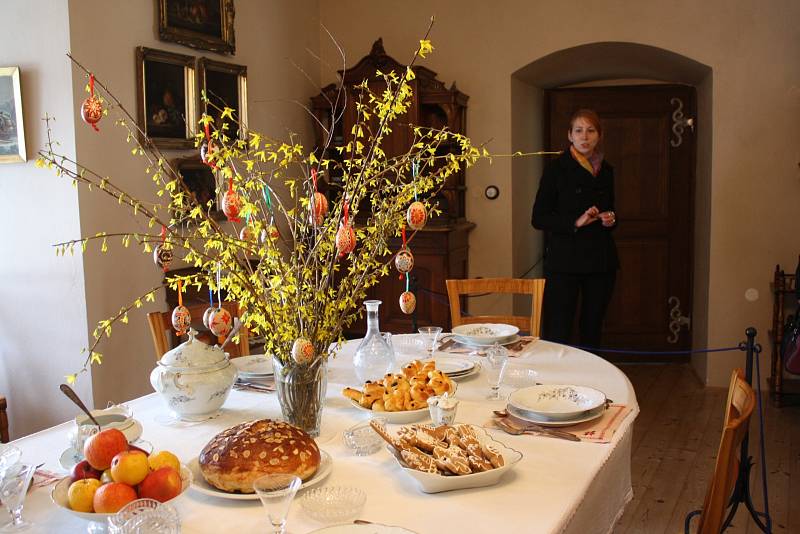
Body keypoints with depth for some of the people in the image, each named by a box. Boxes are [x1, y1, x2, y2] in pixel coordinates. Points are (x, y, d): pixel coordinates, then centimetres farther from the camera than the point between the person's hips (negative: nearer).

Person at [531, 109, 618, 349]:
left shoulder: (605, 171, 12)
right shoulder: (557, 169, -3)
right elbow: (538, 218, -6)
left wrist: (610, 219, 2)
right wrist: (576, 222, -18)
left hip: (601, 261, 5)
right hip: (565, 261, -5)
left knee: (592, 332, 10)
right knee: (557, 333, -8)